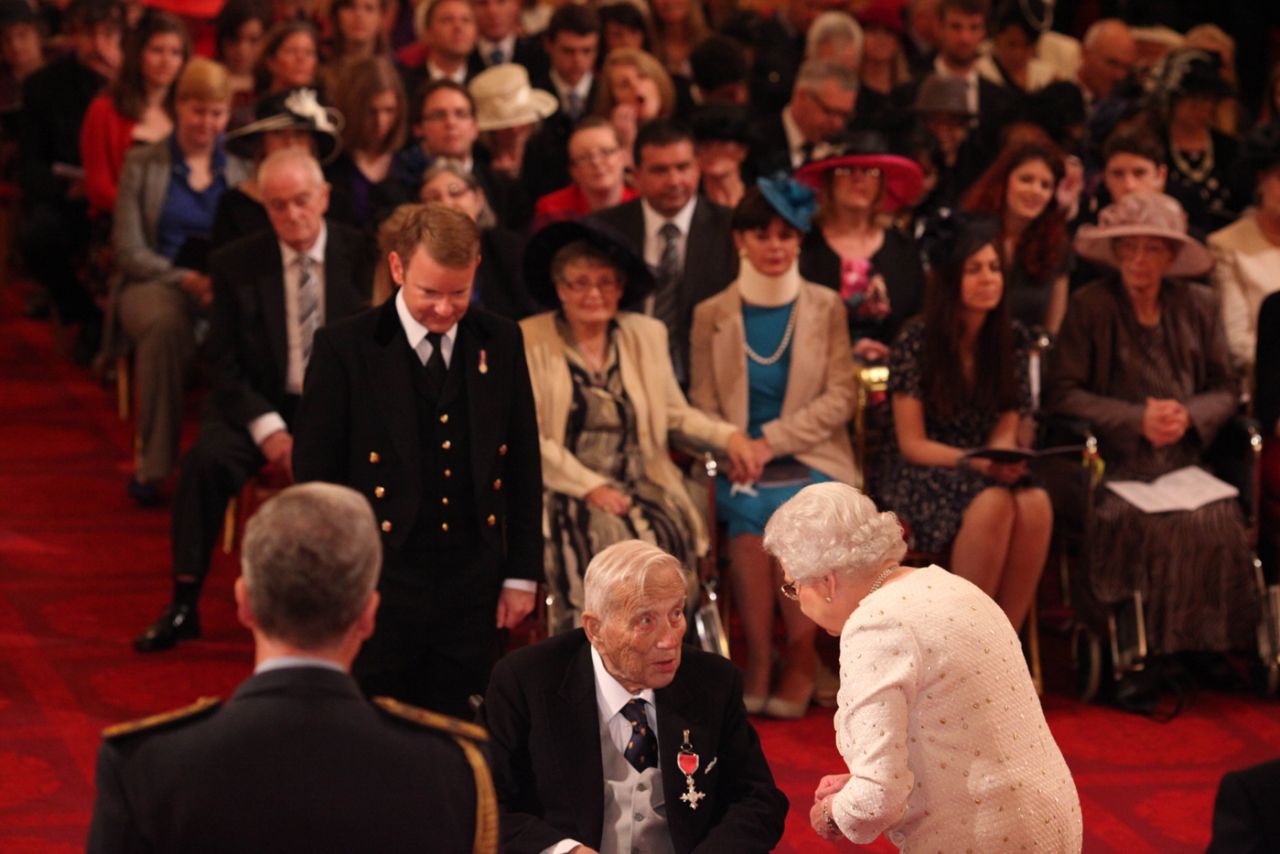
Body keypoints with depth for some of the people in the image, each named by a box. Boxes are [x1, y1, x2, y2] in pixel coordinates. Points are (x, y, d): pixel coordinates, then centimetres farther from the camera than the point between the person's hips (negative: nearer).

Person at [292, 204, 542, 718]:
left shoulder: (501, 343, 4)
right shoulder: (344, 349, -7)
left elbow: (523, 464, 11)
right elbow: (314, 477, -4)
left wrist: (522, 574, 8)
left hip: (473, 591, 3)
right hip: (380, 587, -3)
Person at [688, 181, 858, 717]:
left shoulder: (825, 308, 10)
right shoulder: (711, 315, 12)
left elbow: (840, 397, 2)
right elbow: (702, 405, 8)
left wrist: (772, 441, -11)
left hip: (810, 457, -1)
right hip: (738, 465, 1)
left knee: (782, 510, -33)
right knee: (748, 512, -33)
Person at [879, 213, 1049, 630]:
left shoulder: (1011, 339, 5)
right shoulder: (916, 341, -8)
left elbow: (1005, 430, 8)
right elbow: (913, 445, -8)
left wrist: (1005, 458, -16)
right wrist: (977, 462, -22)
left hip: (990, 477, 4)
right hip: (920, 482, -4)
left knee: (1036, 503, -30)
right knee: (992, 503, -36)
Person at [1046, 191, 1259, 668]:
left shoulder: (1199, 306, 15)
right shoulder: (1089, 306, 5)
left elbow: (1224, 391, 14)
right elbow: (1061, 394, -1)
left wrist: (1189, 414, -9)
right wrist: (1137, 419, -10)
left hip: (1185, 464, 3)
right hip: (1115, 464, -3)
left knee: (1219, 521, -27)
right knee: (1152, 524, -32)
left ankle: (1200, 648, -15)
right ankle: (1137, 651, -22)